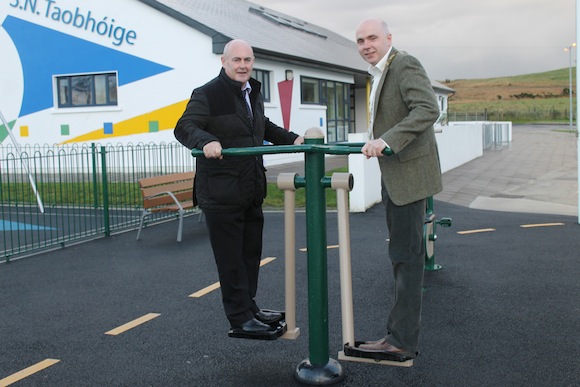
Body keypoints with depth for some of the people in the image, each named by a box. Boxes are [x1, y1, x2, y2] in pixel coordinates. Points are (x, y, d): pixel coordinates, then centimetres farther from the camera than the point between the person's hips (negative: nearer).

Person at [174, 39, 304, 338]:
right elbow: (184, 127, -19)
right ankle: (240, 319, 11)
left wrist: (291, 139, 17)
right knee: (231, 257, 0)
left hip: (252, 190, 8)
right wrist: (206, 141, -38)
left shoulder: (253, 92, 15)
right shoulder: (207, 94, -11)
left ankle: (249, 308, 31)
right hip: (221, 192, -8)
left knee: (251, 252, 16)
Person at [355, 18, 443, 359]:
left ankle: (402, 340, -2)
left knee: (406, 254, -7)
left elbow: (428, 109, -27)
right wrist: (376, 141, 19)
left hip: (409, 174, -10)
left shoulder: (406, 65, -12)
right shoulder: (381, 73, 17)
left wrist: (388, 140, -34)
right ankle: (401, 333, 23)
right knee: (403, 254, 14)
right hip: (393, 175, 10)